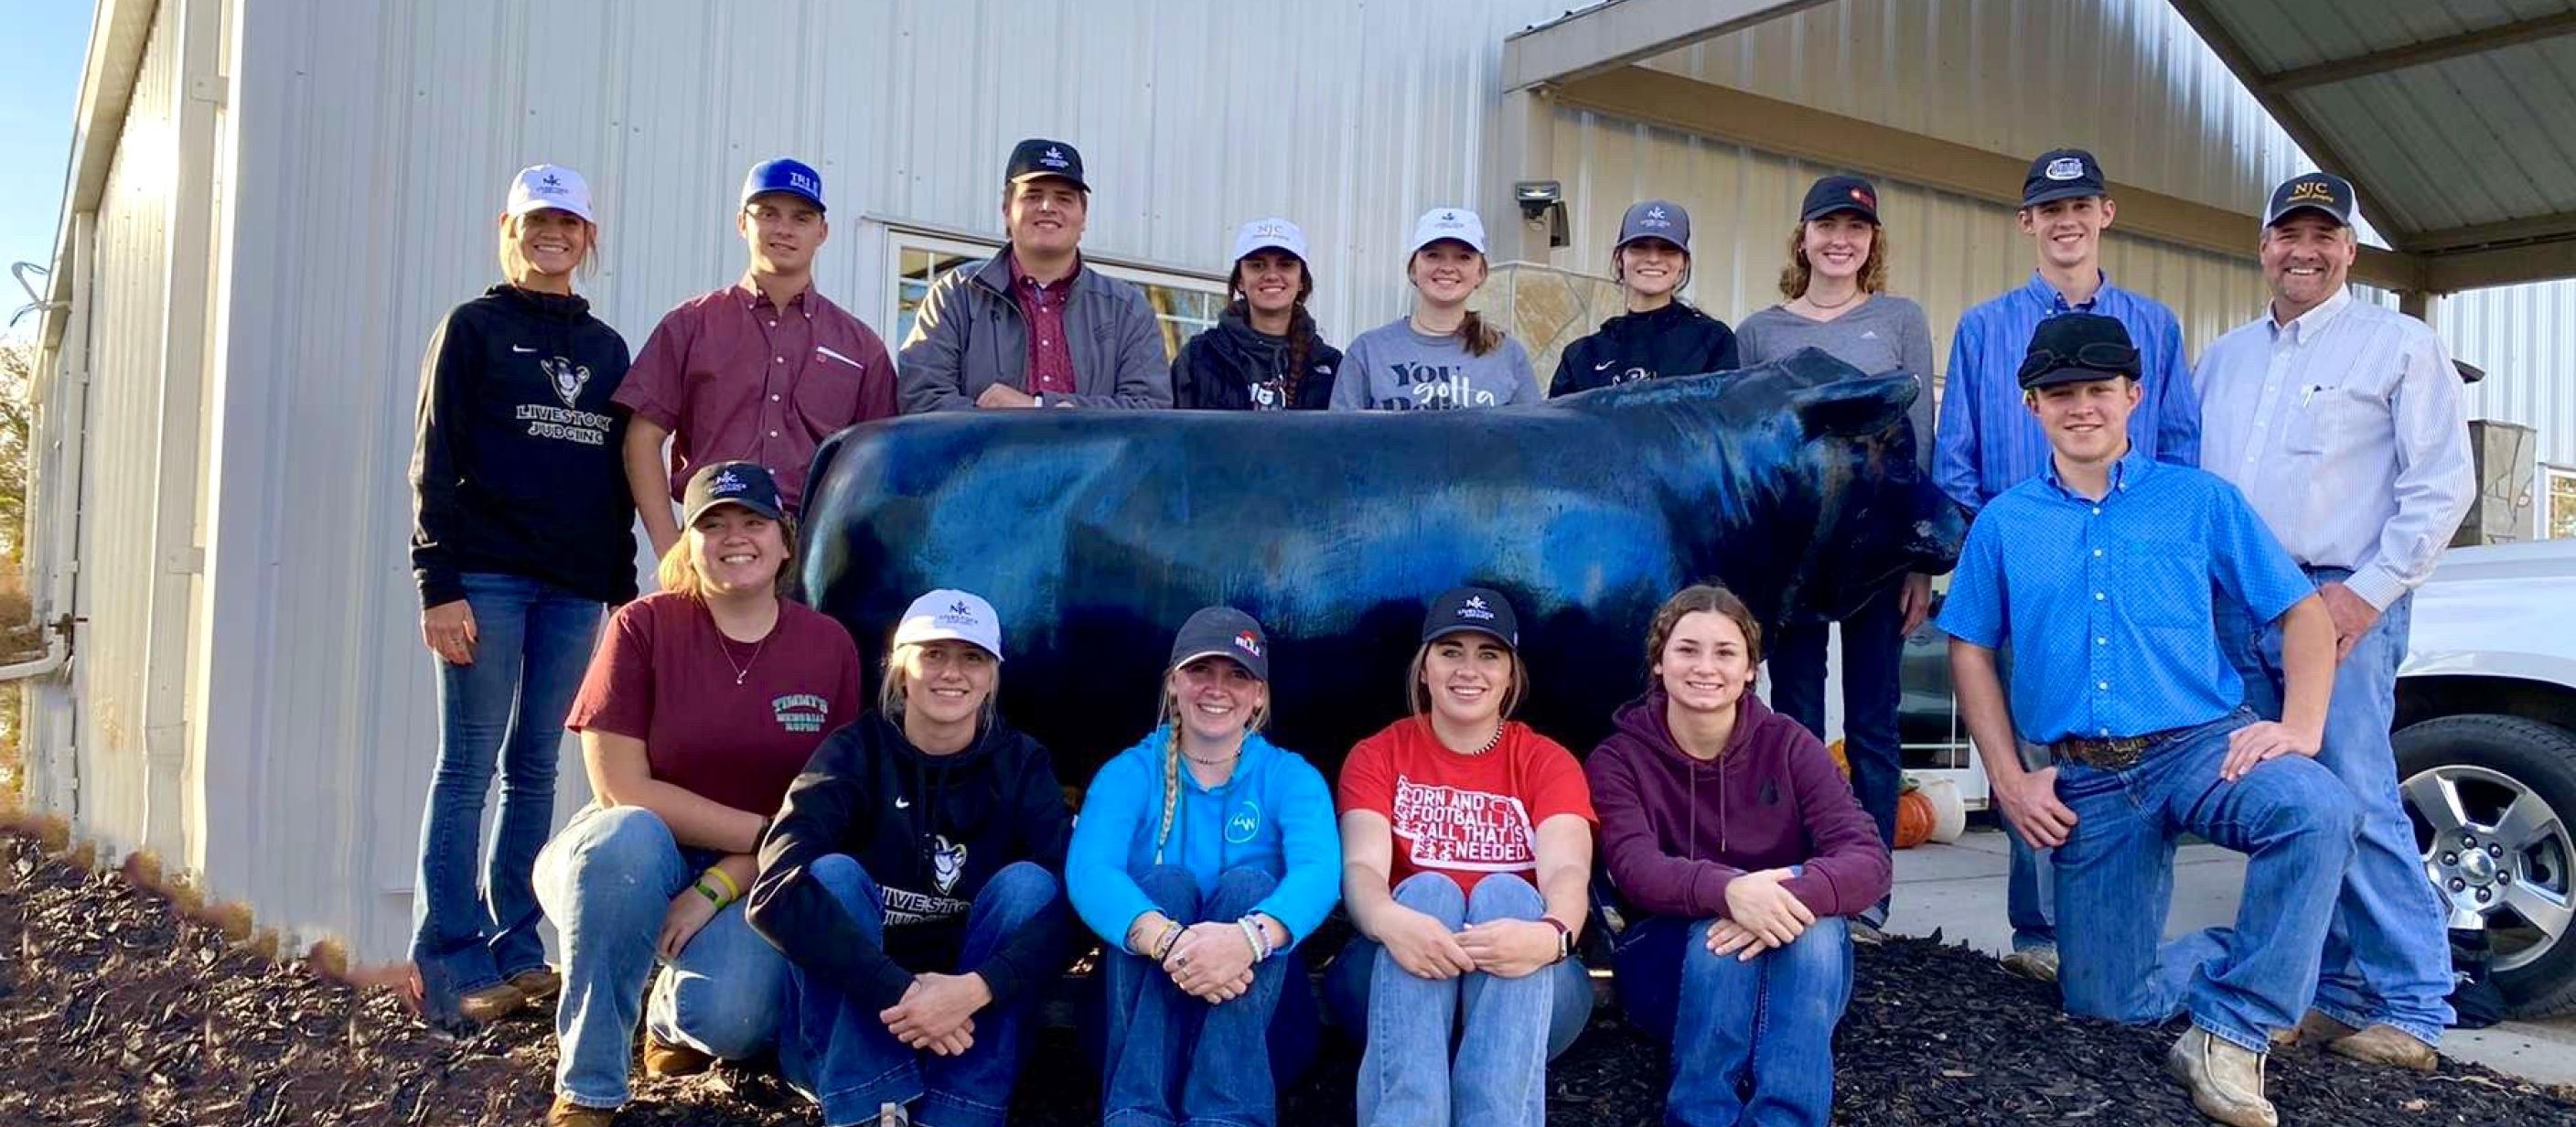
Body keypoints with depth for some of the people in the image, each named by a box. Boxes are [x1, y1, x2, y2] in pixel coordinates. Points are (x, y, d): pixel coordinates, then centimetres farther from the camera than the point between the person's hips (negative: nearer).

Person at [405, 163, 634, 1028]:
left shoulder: (606, 348, 16)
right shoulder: (474, 327, 3)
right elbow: (435, 462, -3)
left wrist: (623, 588, 12)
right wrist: (438, 583, -12)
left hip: (574, 589, 5)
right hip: (487, 577, -4)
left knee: (535, 769, 7)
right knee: (469, 768, -4)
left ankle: (516, 950, 13)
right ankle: (451, 968, -1)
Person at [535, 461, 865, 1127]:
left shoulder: (829, 646, -3)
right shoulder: (644, 627, -9)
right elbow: (622, 788, -14)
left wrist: (717, 888, -16)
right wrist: (767, 831, -18)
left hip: (755, 877, 1)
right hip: (637, 866, -1)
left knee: (730, 1021, -30)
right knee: (627, 835, -38)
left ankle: (675, 1010, 12)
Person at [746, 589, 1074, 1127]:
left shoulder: (1021, 764, -3)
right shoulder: (856, 751, -7)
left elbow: (1070, 909, -17)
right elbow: (776, 890, -25)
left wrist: (973, 990, -35)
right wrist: (898, 993, -35)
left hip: (970, 1026, 1)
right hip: (852, 1014, -1)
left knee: (1027, 881, -21)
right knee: (832, 873, -24)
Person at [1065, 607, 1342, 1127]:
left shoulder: (1290, 776, 2)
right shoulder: (1129, 773, 2)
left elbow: (1319, 872, -21)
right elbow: (1088, 871, -20)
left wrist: (1250, 938, -44)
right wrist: (1168, 941, -42)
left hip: (1262, 1020, 0)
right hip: (1145, 1005, 0)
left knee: (1249, 884, -25)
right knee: (1166, 882, -25)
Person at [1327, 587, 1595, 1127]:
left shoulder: (1547, 762, 6)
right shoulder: (1378, 756, 7)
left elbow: (1567, 872, -14)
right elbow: (1361, 868, -12)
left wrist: (1550, 935, -39)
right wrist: (1391, 921, -37)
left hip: (1527, 997, 0)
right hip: (1400, 975, 0)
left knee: (1505, 891, -28)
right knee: (1427, 888, -28)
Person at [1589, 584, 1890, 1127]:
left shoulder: (1788, 746, -2)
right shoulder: (1619, 758, -4)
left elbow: (1869, 860, -15)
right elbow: (1635, 869, -23)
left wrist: (1794, 895, -38)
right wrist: (1728, 890, -45)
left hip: (1793, 964, 2)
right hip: (1670, 964, -1)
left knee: (1817, 924, -33)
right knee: (1720, 935, -35)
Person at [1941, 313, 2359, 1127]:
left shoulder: (2201, 501, 3)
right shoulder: (2003, 525, 8)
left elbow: (2304, 612, 3)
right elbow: (1971, 651, 9)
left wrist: (2301, 726, -14)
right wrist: (2009, 779, -1)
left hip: (2200, 745, -2)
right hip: (2084, 781, 2)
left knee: (2318, 811, -36)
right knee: (2108, 1000, 0)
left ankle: (2230, 1031, -22)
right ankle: (2262, 958, 30)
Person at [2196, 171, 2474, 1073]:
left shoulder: (2399, 345, 2)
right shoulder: (2222, 359, 18)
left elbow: (2444, 483, -5)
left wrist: (2369, 591, -12)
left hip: (2340, 604, -5)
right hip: (2236, 610, 6)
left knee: (2358, 808, -10)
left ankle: (2411, 1006, -1)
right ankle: (2330, 988, 15)